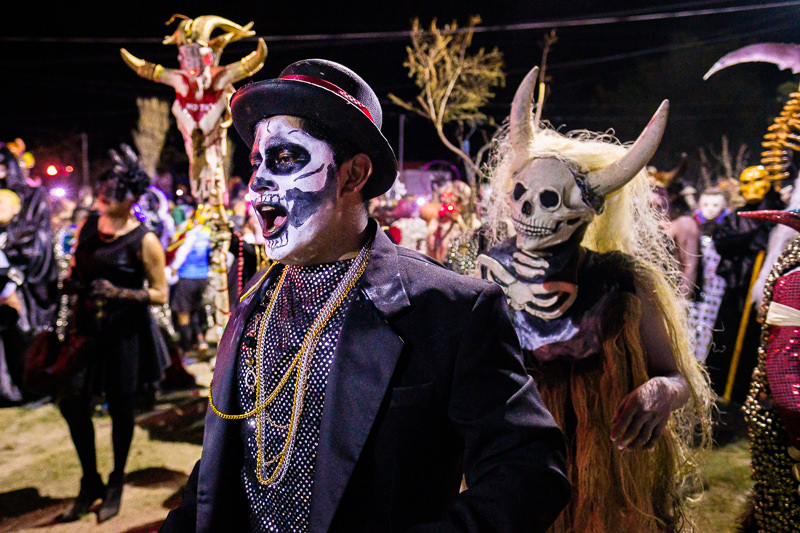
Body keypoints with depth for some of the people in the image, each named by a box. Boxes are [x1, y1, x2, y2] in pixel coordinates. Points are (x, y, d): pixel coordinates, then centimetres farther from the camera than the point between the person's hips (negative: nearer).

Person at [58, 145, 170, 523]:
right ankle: (90, 482, 27)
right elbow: (74, 271, 18)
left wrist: (120, 293, -24)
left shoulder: (144, 241, -13)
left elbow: (160, 294, -11)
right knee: (72, 402, 4)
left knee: (120, 407, 7)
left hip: (125, 332, -5)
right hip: (88, 327, 5)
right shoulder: (87, 225, 4)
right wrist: (72, 282, -4)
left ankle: (116, 484, 31)